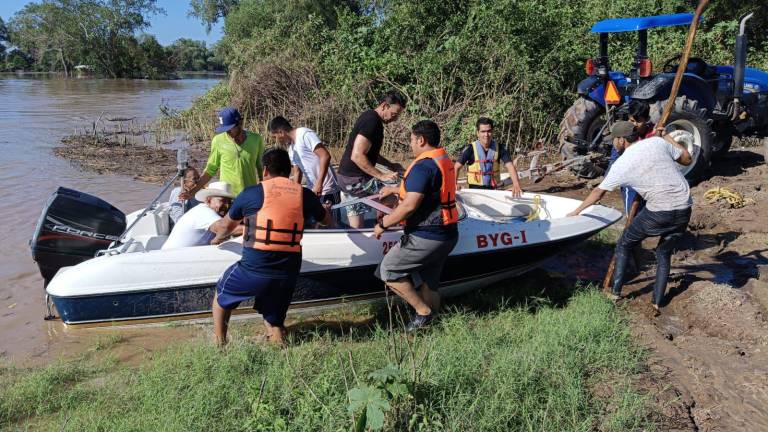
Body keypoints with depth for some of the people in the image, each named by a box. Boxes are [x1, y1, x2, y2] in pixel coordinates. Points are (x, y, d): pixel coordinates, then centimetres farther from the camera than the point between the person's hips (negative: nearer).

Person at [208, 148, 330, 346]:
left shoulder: (251, 193, -1)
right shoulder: (305, 195, 4)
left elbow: (226, 226, 15)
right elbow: (327, 220, 25)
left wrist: (217, 237, 38)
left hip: (254, 270, -2)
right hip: (288, 273, 3)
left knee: (222, 294, 26)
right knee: (274, 320, 22)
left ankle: (219, 345, 26)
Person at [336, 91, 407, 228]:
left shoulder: (370, 118, 13)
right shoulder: (372, 121, -18)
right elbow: (357, 156, -25)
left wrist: (390, 165, 13)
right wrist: (382, 176, -23)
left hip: (347, 178, 10)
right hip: (355, 179, -10)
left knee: (355, 228, 12)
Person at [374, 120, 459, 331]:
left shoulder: (423, 166, -19)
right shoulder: (445, 160, 13)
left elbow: (409, 206, -24)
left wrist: (383, 225, -13)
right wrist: (394, 189, 37)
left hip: (425, 237, -10)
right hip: (447, 235, 10)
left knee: (388, 270, 2)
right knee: (428, 284, 18)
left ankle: (423, 311, 5)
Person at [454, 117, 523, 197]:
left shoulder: (499, 148, -5)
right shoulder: (470, 149, -11)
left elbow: (510, 166, -13)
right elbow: (457, 167, -9)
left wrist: (516, 185, -29)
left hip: (493, 189, 3)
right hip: (475, 189, -3)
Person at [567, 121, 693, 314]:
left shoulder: (621, 165, -2)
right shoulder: (658, 142, 4)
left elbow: (598, 192, 9)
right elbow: (687, 159, 15)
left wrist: (577, 211, 23)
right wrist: (668, 138, 27)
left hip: (658, 212, -5)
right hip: (684, 210, 5)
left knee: (623, 246, 17)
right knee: (664, 254, 21)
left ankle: (615, 292, 19)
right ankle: (657, 303, 20)